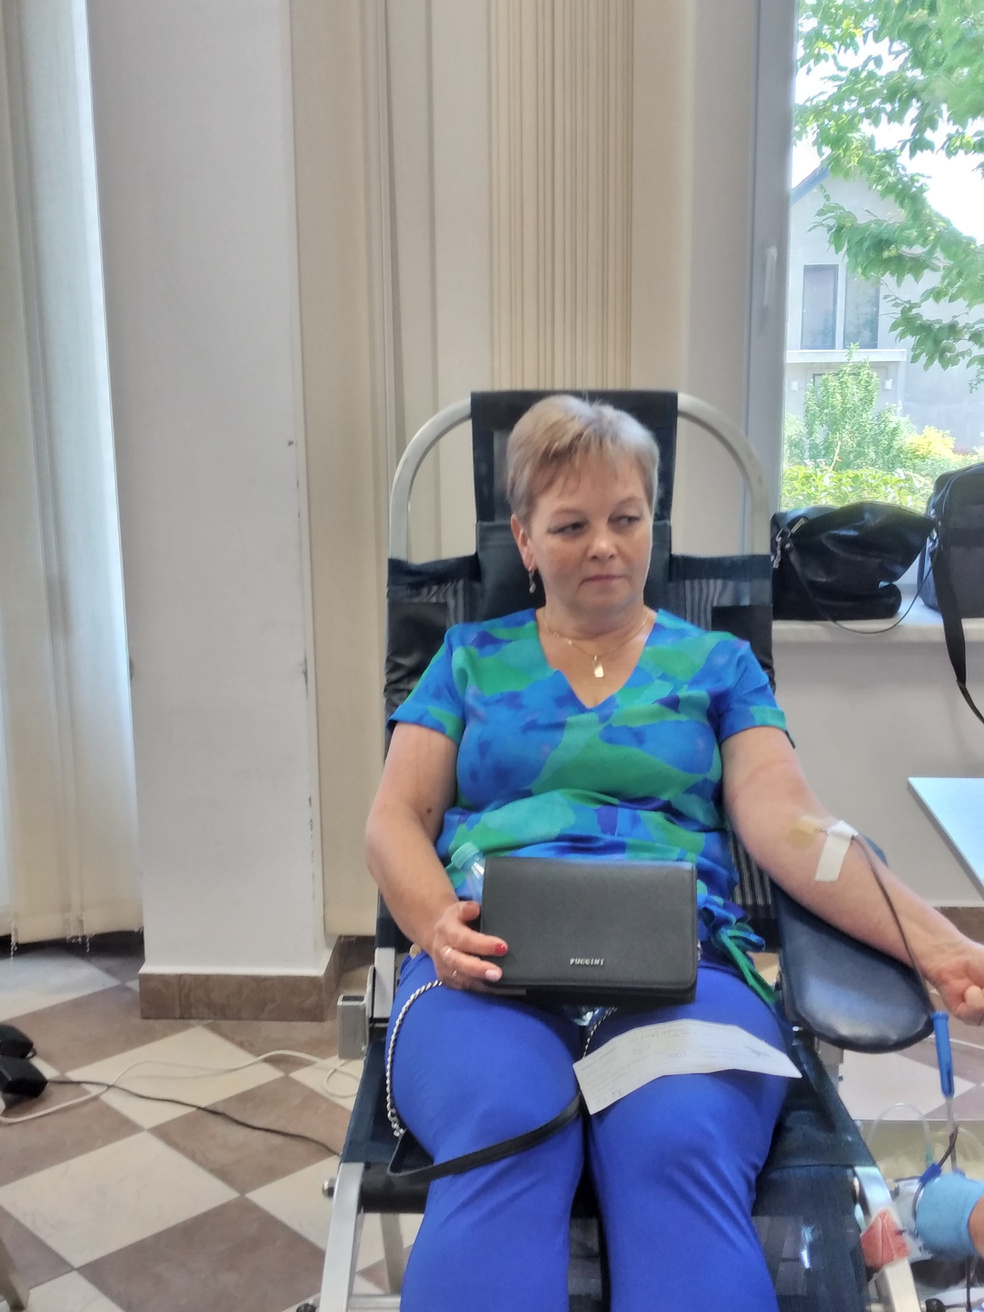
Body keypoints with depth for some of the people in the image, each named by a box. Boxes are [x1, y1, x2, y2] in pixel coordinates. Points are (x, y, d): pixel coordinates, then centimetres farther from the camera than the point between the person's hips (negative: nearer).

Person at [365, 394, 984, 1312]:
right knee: (505, 1128, -36)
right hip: (490, 957, 0)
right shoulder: (471, 656, 20)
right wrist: (438, 923, -11)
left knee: (683, 1145, -34)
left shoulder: (716, 663, 19)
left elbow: (787, 822, 5)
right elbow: (394, 818, 12)